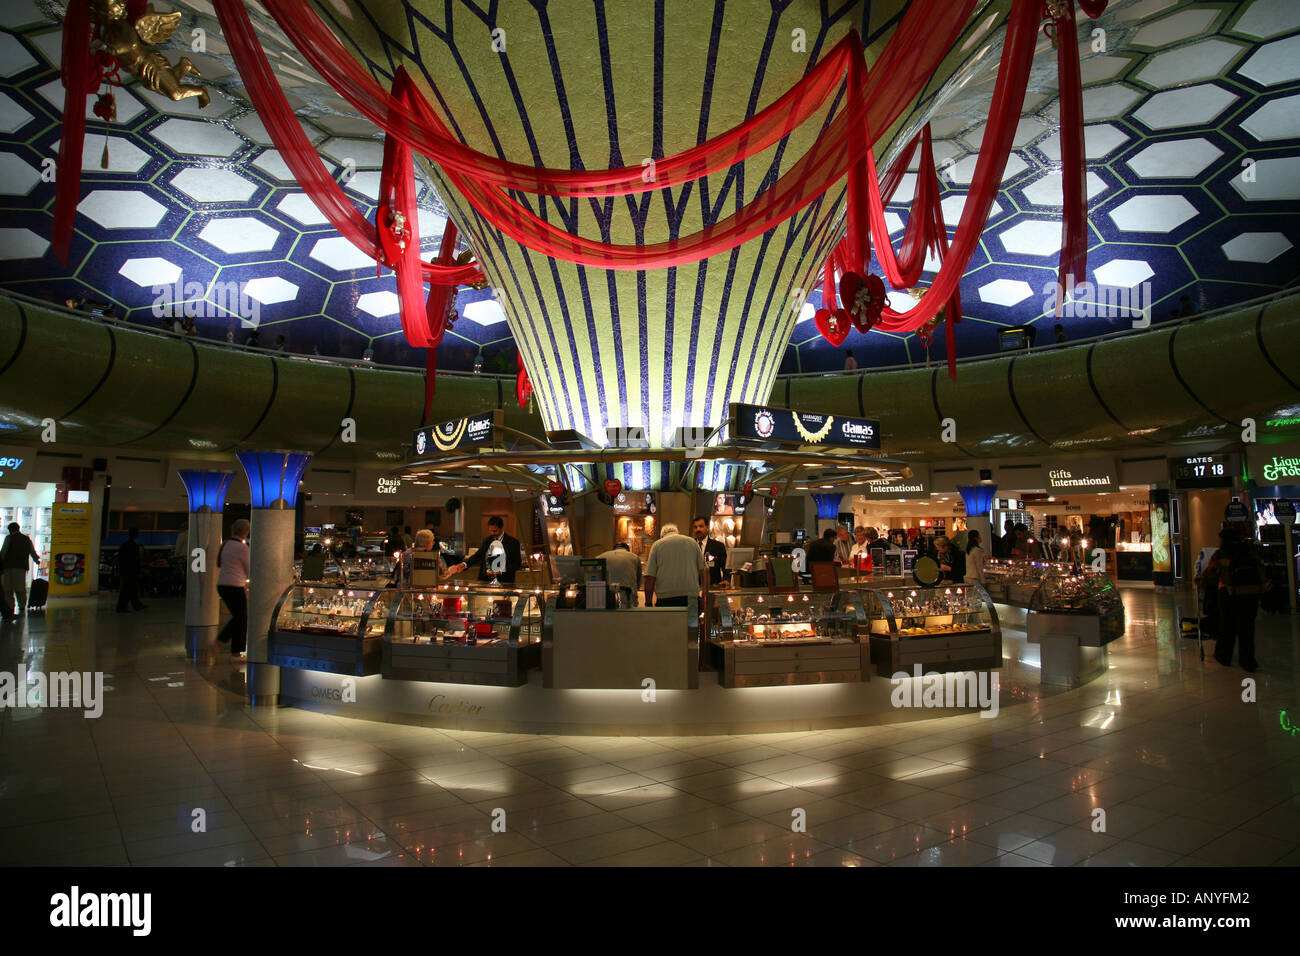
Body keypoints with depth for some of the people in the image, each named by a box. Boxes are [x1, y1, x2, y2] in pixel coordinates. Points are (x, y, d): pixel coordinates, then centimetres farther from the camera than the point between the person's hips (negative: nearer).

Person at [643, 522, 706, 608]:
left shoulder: (657, 545, 7)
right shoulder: (692, 542, 13)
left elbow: (649, 577, 1)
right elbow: (704, 570, 9)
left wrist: (648, 603, 4)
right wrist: (705, 594, 15)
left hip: (665, 598, -1)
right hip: (692, 597, 2)